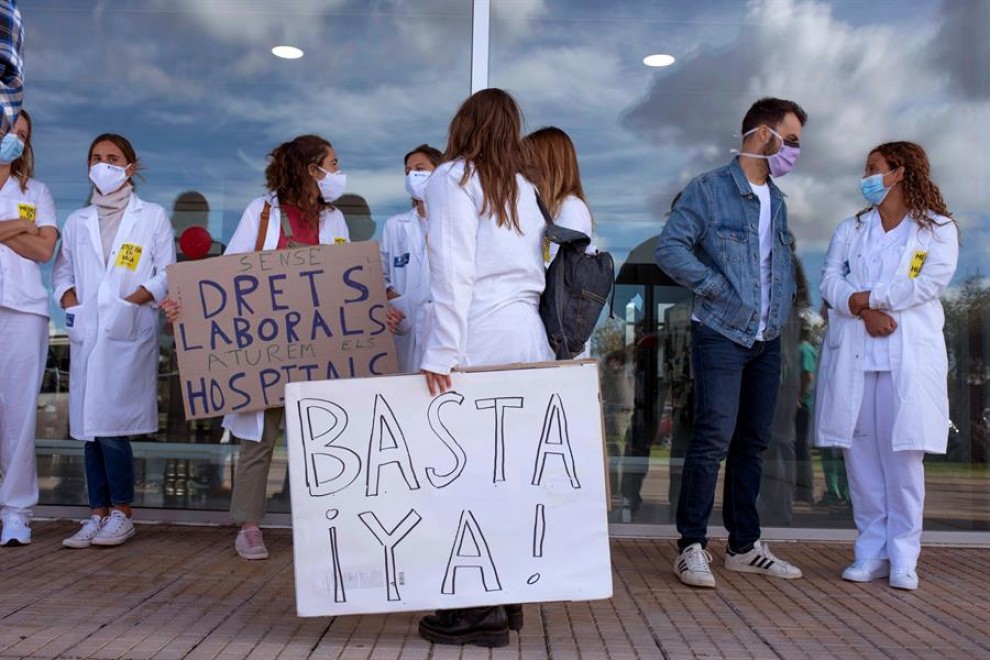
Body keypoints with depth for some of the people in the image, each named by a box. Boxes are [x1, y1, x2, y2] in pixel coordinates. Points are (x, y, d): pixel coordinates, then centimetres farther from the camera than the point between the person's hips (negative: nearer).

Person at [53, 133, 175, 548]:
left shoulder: (152, 216, 8)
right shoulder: (77, 222, 19)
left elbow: (167, 274, 1)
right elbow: (62, 271, 17)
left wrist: (132, 301, -10)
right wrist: (71, 303, -1)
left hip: (129, 334, -4)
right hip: (86, 333, 4)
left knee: (111, 426, -10)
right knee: (89, 426, 4)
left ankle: (121, 513, 4)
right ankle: (98, 514, 13)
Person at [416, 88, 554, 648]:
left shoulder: (454, 177, 3)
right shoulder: (524, 189, 21)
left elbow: (453, 272, -9)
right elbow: (536, 271, 13)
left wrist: (442, 353, -13)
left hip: (483, 339, -7)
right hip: (529, 334, 7)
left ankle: (481, 608, 1)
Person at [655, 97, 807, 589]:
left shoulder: (776, 201, 17)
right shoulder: (709, 189, -6)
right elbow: (669, 248, -14)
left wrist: (783, 303, 11)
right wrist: (717, 289, -15)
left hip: (767, 341, 8)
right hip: (721, 336, -7)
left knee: (752, 443, 11)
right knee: (713, 439, -12)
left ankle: (744, 546, 21)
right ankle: (692, 546, 0)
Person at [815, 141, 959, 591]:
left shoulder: (937, 229, 8)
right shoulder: (850, 229, 18)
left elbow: (930, 283, -8)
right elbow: (830, 281, 4)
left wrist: (868, 296, -7)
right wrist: (866, 312, -13)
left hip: (909, 356, -3)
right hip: (851, 354, 3)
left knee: (902, 454, -4)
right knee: (859, 453, 2)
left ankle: (903, 557, 4)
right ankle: (871, 552, 9)